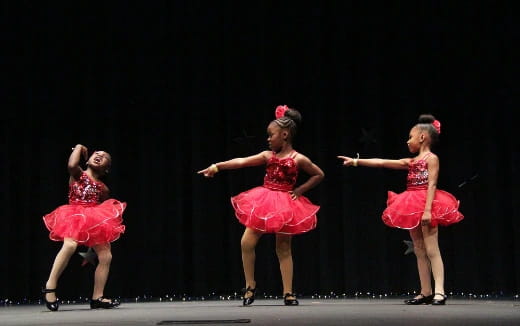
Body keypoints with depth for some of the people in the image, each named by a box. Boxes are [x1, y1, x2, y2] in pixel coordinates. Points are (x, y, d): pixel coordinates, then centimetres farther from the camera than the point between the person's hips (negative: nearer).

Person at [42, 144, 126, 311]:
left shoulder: (103, 189, 18)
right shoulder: (78, 174, 8)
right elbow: (71, 165, -16)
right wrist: (79, 148, -1)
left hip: (94, 222, 5)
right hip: (74, 216, -5)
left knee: (106, 256, -5)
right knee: (70, 245, -33)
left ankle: (97, 297, 7)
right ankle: (50, 287, -25)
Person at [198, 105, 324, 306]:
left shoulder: (298, 159, -5)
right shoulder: (268, 156, 5)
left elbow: (319, 175, 5)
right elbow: (242, 162, -2)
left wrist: (300, 189, -4)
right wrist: (217, 166, -10)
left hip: (285, 206, -3)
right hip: (264, 203, 3)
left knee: (283, 249, 1)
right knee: (247, 242, -6)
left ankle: (288, 293, 9)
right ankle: (250, 285, 11)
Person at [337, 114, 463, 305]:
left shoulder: (432, 158, -4)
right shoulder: (411, 162, 17)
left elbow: (432, 185, -14)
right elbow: (382, 163, 15)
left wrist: (427, 209, -24)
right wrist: (356, 162, 12)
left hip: (426, 206, -8)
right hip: (413, 208, 8)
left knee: (431, 250, -12)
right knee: (419, 251, 7)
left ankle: (439, 291, -14)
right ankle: (426, 293, 9)